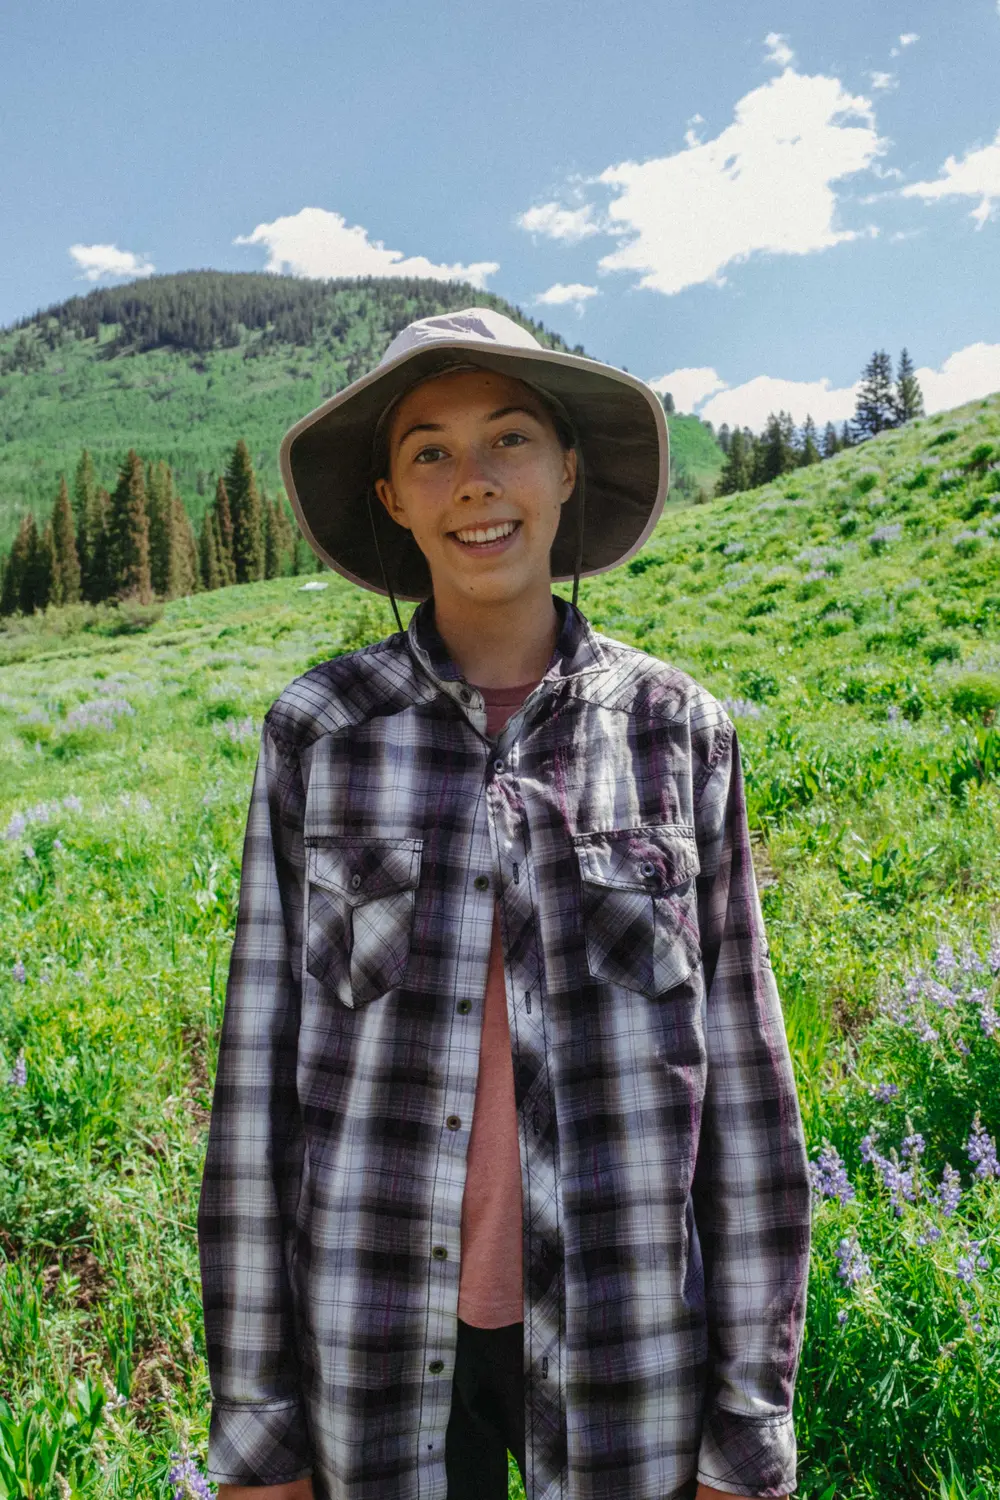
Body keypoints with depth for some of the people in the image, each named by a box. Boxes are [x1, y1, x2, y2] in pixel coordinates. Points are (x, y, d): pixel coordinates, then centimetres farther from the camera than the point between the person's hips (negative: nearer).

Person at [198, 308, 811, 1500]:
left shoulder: (679, 729, -4)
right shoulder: (317, 730, -5)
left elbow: (742, 1073, -2)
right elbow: (262, 1066, -3)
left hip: (625, 1337, 0)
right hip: (385, 1334, 0)